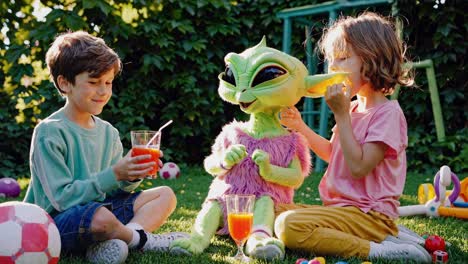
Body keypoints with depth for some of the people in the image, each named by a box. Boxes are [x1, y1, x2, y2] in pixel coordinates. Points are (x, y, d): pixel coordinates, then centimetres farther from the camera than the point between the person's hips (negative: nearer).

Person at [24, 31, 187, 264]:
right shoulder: (49, 132, -14)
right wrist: (114, 174, -26)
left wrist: (132, 177, -12)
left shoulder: (108, 132, 8)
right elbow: (62, 197, -20)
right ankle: (141, 239, -5)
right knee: (100, 216, -39)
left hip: (97, 208, 8)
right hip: (55, 221, -8)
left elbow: (114, 190, 10)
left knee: (165, 195, 5)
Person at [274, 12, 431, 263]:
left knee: (290, 226, -27)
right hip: (341, 208, 10)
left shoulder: (387, 112, -13)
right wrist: (300, 126, 17)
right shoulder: (353, 108, 14)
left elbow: (359, 167, -21)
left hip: (368, 214, -10)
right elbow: (333, 153, 28)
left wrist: (341, 114, -17)